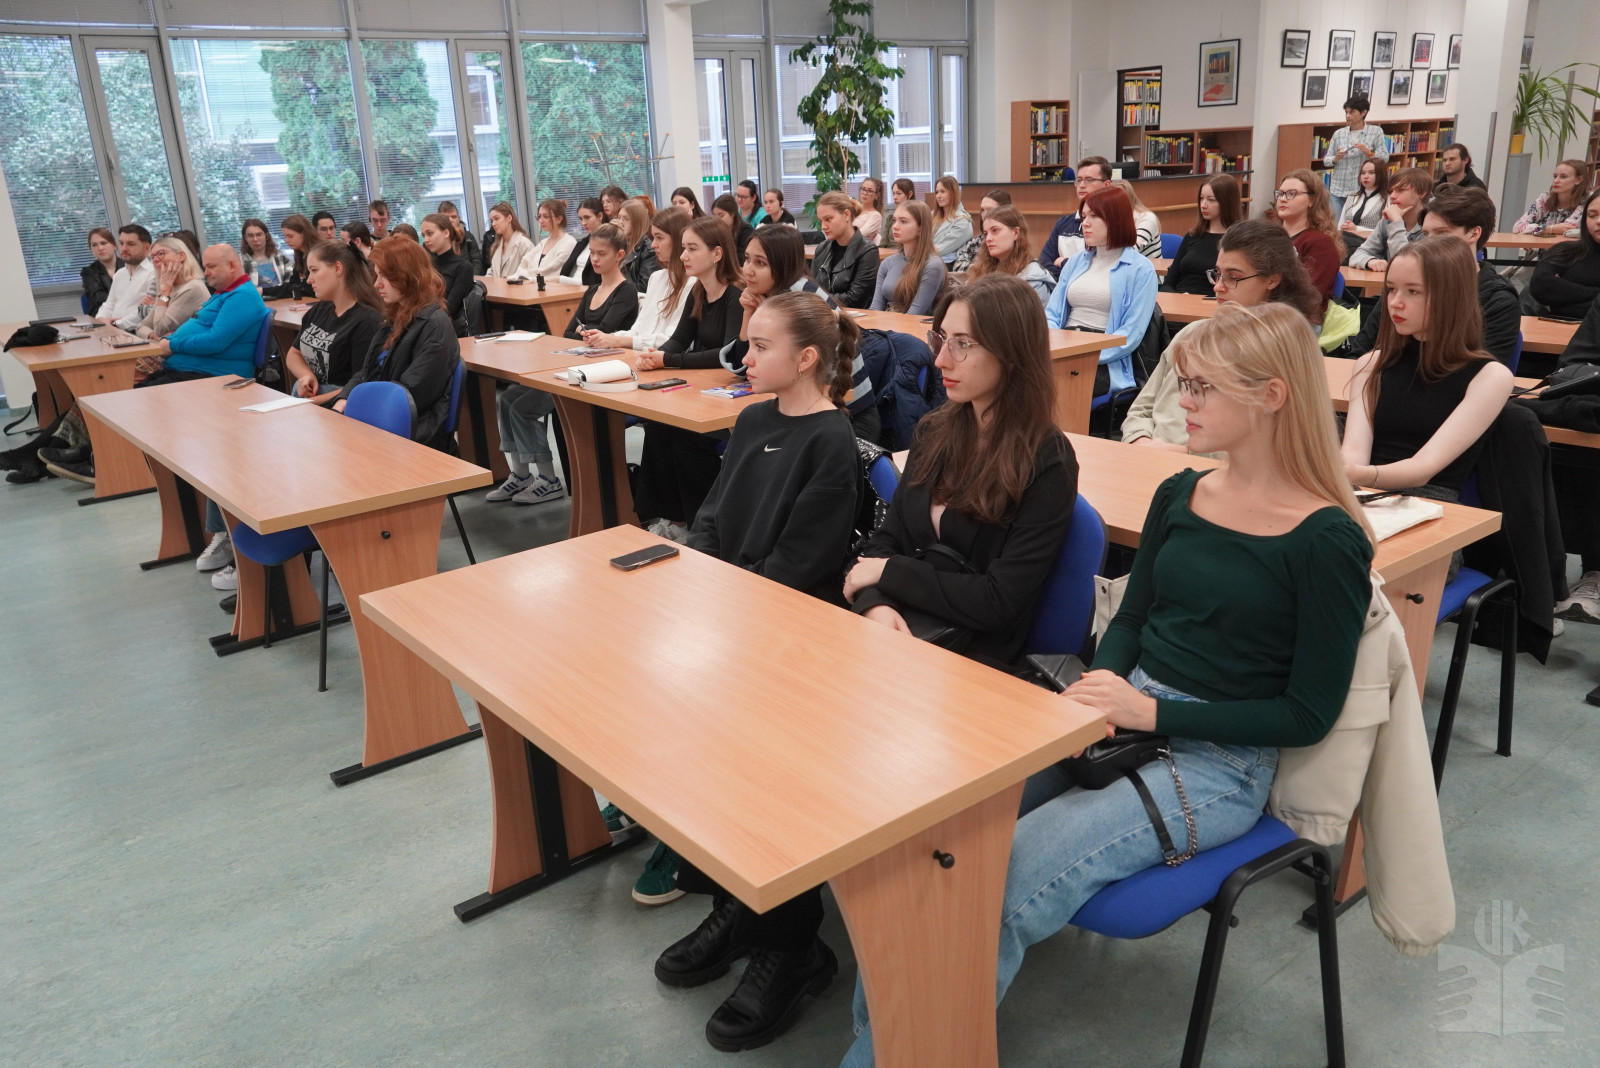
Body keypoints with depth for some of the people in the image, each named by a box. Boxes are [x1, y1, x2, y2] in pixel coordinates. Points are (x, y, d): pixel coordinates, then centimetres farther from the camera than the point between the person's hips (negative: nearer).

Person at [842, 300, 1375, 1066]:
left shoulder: (1327, 541, -10)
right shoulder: (1179, 496, 8)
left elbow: (1308, 715, -9)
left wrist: (1153, 712, -18)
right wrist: (1101, 684, -6)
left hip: (1218, 764, -6)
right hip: (1124, 719, 6)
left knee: (999, 888, -26)